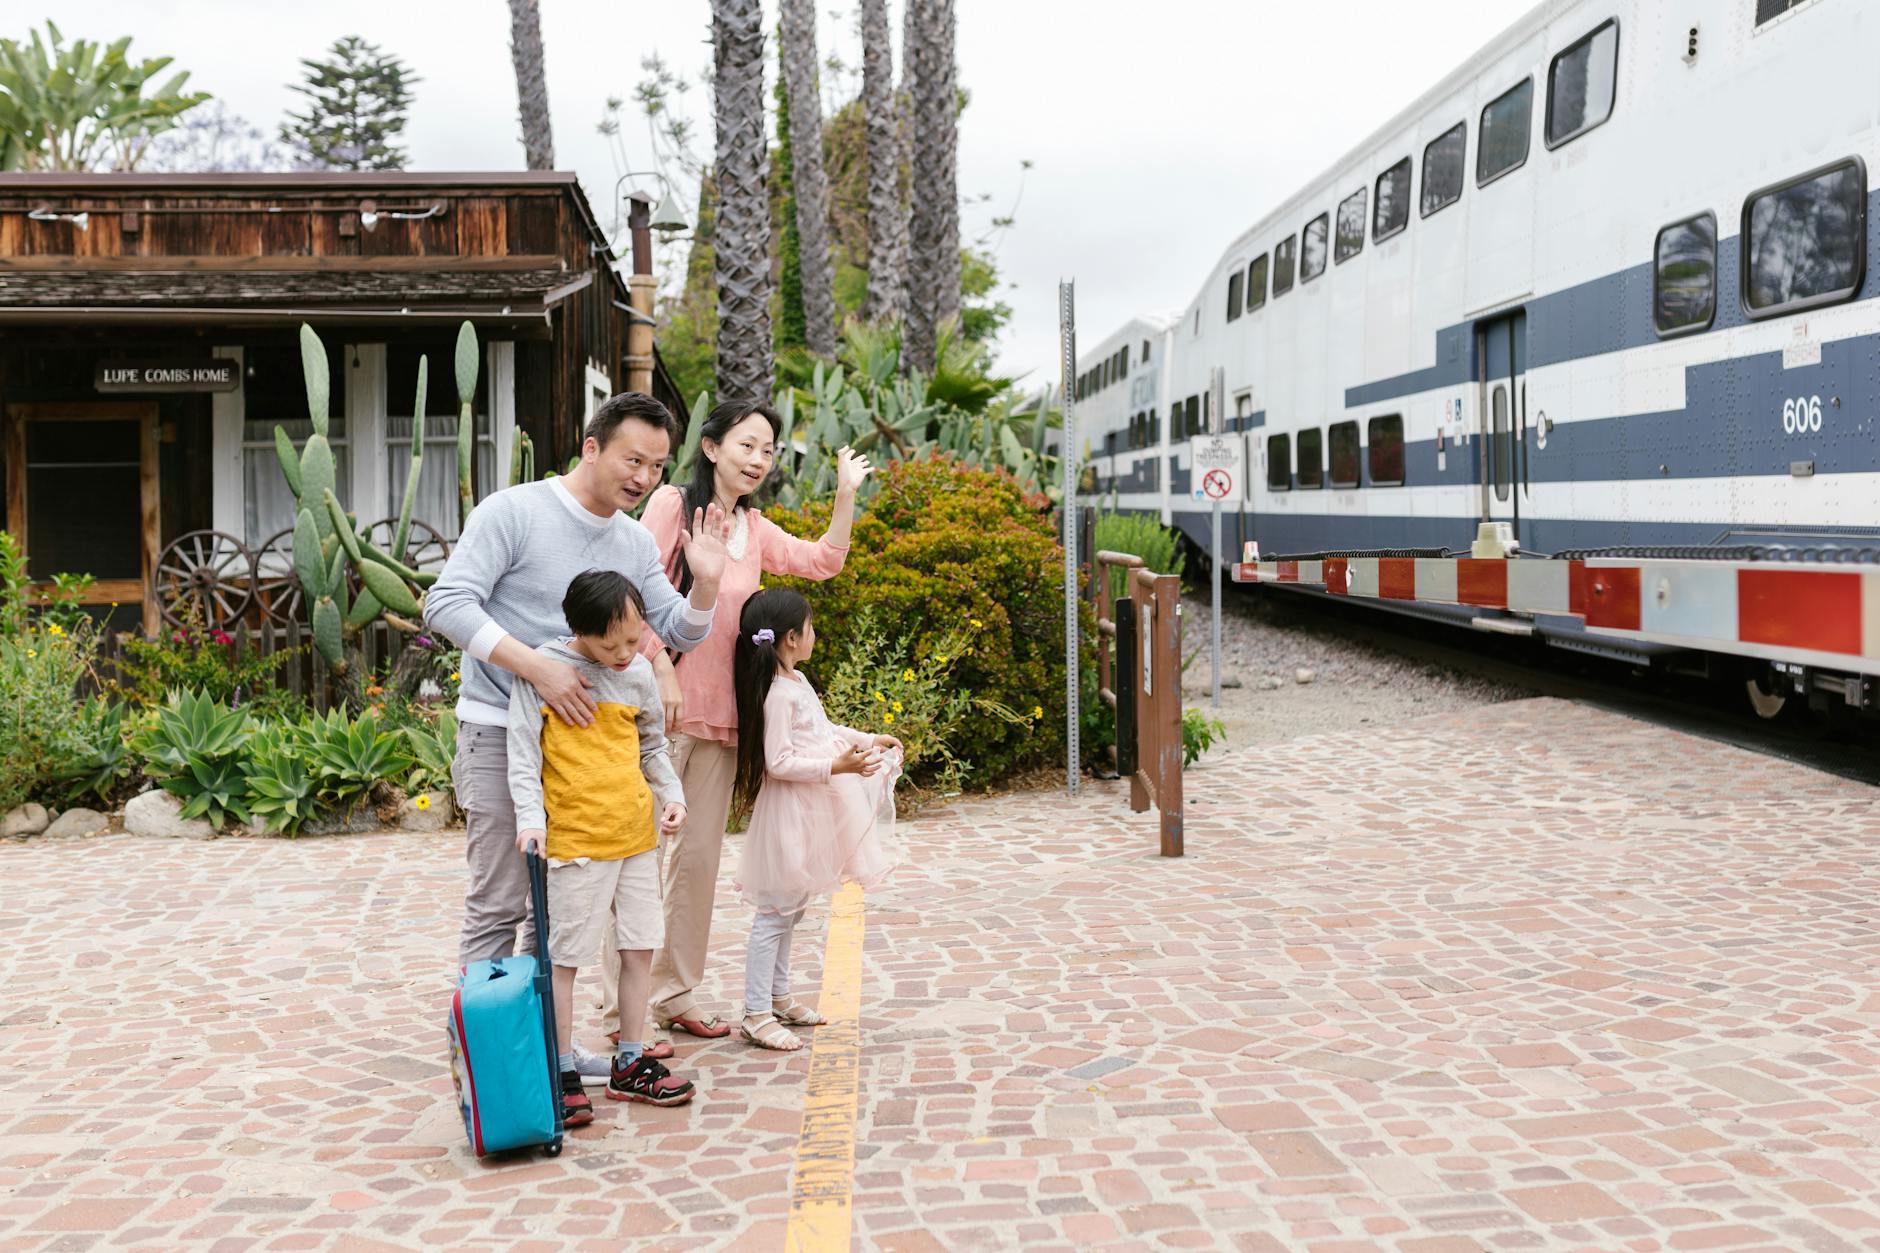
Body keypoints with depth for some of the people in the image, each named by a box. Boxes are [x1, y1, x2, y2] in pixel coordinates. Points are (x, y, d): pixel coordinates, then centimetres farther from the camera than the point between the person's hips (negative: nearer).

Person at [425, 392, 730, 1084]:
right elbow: (447, 604, -20)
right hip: (501, 735, -7)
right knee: (499, 904, -4)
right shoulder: (514, 512, -12)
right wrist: (538, 667, -29)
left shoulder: (635, 544, 8)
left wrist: (706, 582, -13)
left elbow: (681, 632, 9)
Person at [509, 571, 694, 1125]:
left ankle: (630, 1066, 21)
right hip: (575, 839, -5)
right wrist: (531, 817, -21)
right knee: (564, 958, 0)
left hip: (638, 834, 5)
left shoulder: (639, 672, 7)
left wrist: (671, 793, 5)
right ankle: (563, 1074, 10)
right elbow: (523, 754, -9)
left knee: (640, 948, 9)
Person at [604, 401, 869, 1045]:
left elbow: (824, 562, 19)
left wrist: (846, 493, 12)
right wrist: (662, 669, -17)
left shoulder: (754, 530, 15)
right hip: (662, 704, -7)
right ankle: (622, 1012, 1)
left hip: (720, 714, 7)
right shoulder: (673, 503, -4)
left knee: (699, 857, 11)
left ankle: (675, 996, 22)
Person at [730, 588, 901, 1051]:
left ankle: (778, 998, 28)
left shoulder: (797, 681, 11)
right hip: (787, 816, -10)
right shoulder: (778, 693, -21)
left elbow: (823, 731, 24)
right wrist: (837, 766, -27)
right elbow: (779, 762, -24)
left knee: (790, 910, 17)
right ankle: (756, 1015, 1)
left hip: (809, 814, 10)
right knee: (775, 914, -5)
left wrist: (867, 740, 21)